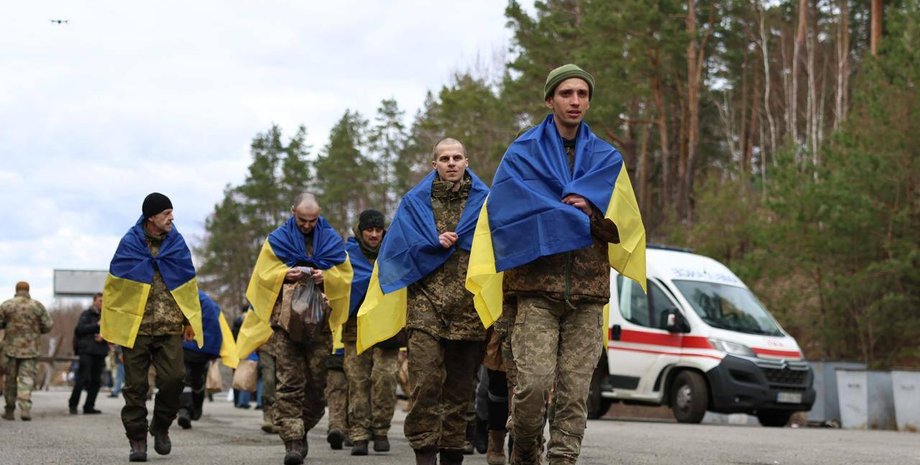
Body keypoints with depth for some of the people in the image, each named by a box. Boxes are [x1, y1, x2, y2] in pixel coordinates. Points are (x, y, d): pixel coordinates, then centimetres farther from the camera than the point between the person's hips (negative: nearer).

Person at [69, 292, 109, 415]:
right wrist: (97, 325, -14)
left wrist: (104, 336, -9)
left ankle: (89, 406, 10)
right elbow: (80, 328, -11)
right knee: (83, 378, -10)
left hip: (100, 353, 5)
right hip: (87, 351, -5)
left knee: (96, 381, 4)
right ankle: (73, 404, -2)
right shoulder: (86, 314, 3)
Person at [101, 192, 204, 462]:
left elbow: (189, 285, 12)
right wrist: (108, 323, 3)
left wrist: (189, 320, 8)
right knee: (136, 386, 1)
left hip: (170, 328, 2)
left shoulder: (176, 244, 7)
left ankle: (161, 427, 14)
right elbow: (114, 285, 3)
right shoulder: (130, 244, -1)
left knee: (173, 378, -9)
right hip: (135, 326, -2)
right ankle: (137, 439, 9)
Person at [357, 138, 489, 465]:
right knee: (426, 382, -14)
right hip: (426, 305, -1)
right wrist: (436, 245, -7)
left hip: (469, 309, 1)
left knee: (461, 386, 5)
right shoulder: (415, 202, 12)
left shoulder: (484, 202, 11)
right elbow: (400, 249, 6)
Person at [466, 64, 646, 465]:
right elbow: (510, 212, -6)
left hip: (587, 293, 3)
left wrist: (590, 209, -14)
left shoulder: (607, 159, 17)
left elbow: (623, 221, 5)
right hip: (538, 286, -3)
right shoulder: (523, 154, 8)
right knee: (535, 382, -14)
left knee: (574, 393, -3)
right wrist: (579, 218, -6)